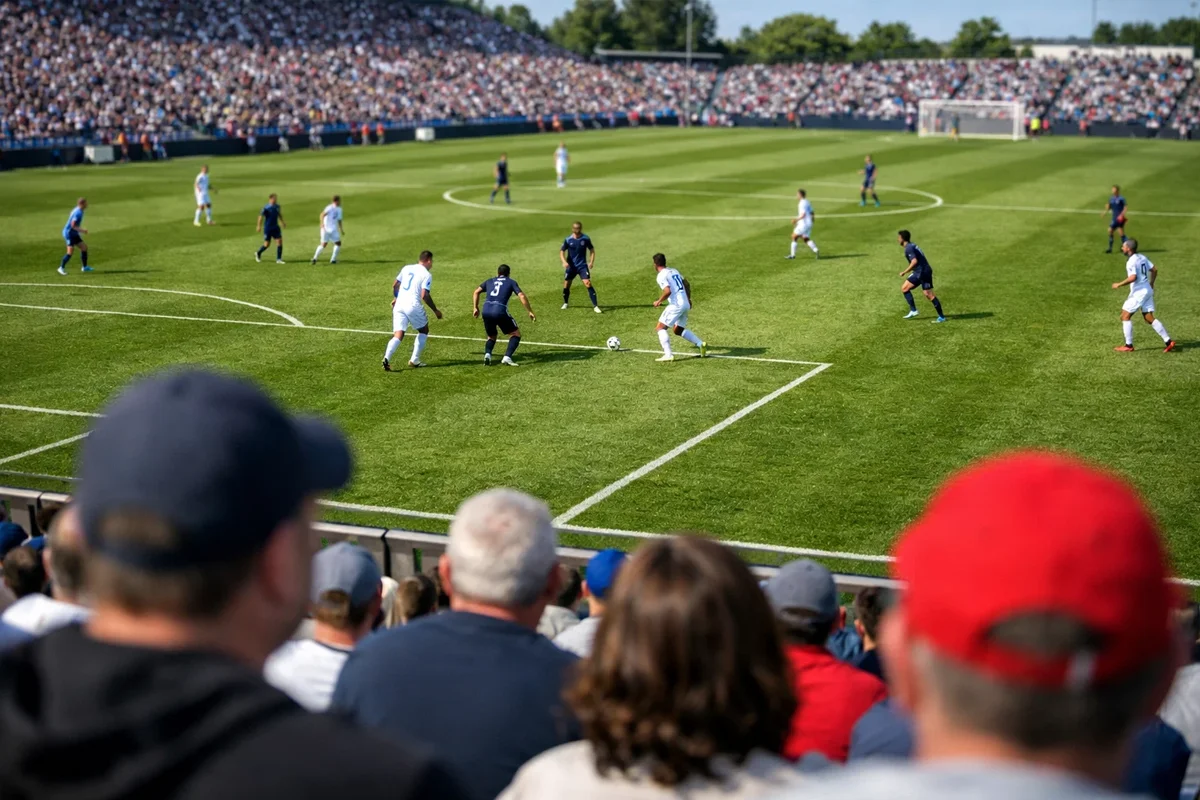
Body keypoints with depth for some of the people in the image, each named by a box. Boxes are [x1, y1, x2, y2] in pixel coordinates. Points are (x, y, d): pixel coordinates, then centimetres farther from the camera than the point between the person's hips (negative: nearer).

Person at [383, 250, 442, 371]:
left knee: (398, 335, 0)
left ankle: (386, 358, -24)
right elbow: (424, 295, -12)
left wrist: (395, 298, 41)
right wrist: (435, 310, -1)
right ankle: (414, 360, 15)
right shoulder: (427, 275, -3)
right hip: (413, 305, -5)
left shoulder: (407, 268, 15)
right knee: (424, 330, 19)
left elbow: (394, 285, 21)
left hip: (399, 304, 5)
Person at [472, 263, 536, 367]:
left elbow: (476, 292, 18)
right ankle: (507, 357, -8)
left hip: (486, 311, 4)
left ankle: (487, 354, -4)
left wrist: (475, 308, 21)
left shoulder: (490, 281, 25)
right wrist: (530, 312, 7)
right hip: (500, 311, -4)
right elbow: (522, 296, 3)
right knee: (516, 334, 12)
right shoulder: (511, 282, 14)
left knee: (492, 336, 26)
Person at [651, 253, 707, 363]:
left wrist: (659, 301, -7)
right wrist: (688, 299, 32)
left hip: (676, 305, -8)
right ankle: (701, 344, 10)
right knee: (678, 330, 22)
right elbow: (687, 284, 22)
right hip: (685, 304, 8)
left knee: (660, 328, -1)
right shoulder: (674, 271, 17)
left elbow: (668, 291, -21)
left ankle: (668, 355, -15)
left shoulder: (661, 276, -9)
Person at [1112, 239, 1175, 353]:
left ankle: (1128, 346, 1)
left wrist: (1119, 285, -17)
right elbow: (1154, 270, 16)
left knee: (1125, 316, 0)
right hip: (1147, 290, 9)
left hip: (1139, 292, -9)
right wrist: (1151, 284, 28)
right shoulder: (1142, 257, 11)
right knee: (1149, 318, 10)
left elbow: (1133, 277, -27)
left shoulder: (1131, 261, -16)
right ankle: (1168, 341, 5)